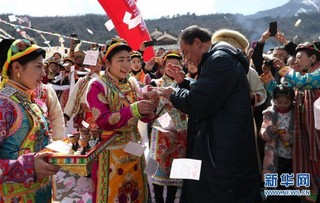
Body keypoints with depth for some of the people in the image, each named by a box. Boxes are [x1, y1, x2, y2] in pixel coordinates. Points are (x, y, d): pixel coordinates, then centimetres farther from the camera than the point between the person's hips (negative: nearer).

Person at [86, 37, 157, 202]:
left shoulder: (133, 83, 6)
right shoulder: (97, 86, -10)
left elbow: (146, 117, 6)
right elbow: (102, 121, -20)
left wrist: (150, 105, -16)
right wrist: (133, 110, -29)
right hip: (110, 152, -5)